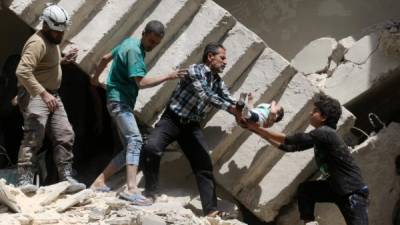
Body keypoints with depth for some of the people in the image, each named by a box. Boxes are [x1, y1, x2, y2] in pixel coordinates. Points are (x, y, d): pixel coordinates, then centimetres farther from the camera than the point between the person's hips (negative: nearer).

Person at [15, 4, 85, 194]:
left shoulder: (53, 41, 14)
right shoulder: (37, 43, -18)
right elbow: (22, 71, -30)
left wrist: (63, 60, 13)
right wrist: (43, 94, -35)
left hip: (51, 95, 10)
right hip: (34, 95, -10)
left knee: (65, 136, 6)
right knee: (33, 137, -17)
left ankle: (66, 178, 11)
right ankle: (25, 180, -18)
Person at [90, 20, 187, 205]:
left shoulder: (130, 42, 13)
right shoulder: (134, 50, -17)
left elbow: (106, 58, 24)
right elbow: (141, 82, -24)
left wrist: (95, 77, 37)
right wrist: (168, 77, -20)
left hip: (123, 102, 10)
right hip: (119, 101, -10)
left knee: (130, 148, 6)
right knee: (135, 140, -25)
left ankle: (99, 182, 9)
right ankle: (131, 189, -38)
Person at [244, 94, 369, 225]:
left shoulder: (324, 133, -16)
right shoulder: (320, 135, 13)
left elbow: (289, 140, -18)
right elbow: (289, 147, 16)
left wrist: (258, 129, -12)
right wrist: (258, 130, 15)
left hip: (353, 191, -10)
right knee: (305, 189, 14)